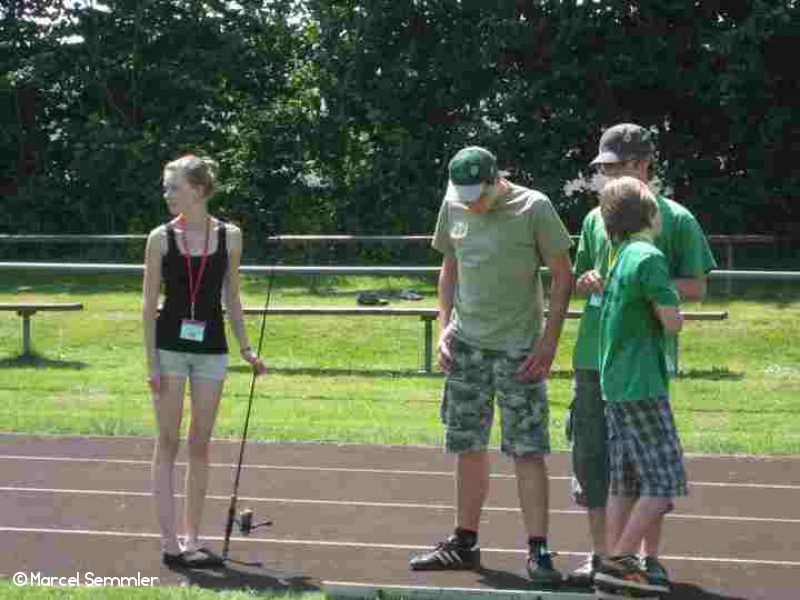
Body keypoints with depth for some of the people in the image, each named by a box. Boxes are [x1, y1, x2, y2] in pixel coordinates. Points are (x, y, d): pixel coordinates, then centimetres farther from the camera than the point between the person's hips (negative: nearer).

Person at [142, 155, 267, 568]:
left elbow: (231, 297, 10)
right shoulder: (161, 238, -3)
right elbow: (149, 303, -2)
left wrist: (246, 348, 6)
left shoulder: (229, 236, 1)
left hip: (211, 348, 2)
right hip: (170, 345, -2)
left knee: (200, 445, 7)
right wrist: (151, 362, -7)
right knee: (168, 444, 0)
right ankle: (170, 541, 1)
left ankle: (192, 537, 15)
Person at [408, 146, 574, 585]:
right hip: (466, 346, 5)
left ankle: (538, 551, -3)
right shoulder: (453, 207, 4)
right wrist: (443, 328, 7)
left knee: (527, 450, -6)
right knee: (468, 447, 11)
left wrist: (549, 341, -10)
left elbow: (562, 277, -6)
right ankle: (464, 544, 22)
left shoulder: (534, 208, -10)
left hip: (518, 350, -5)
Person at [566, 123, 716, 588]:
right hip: (595, 355, 4)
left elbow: (696, 288, -2)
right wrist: (587, 281, -3)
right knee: (592, 455, 6)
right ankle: (601, 555, 17)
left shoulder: (676, 219, -2)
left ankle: (651, 558, 14)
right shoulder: (596, 219, 11)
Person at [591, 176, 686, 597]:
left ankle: (612, 564, 12)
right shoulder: (649, 257, -14)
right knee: (664, 483, -4)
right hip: (642, 385, -9)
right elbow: (672, 322, -15)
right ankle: (619, 562, -6)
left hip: (614, 384, 9)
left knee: (625, 482, 12)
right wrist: (674, 312, 5)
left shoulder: (618, 257, 11)